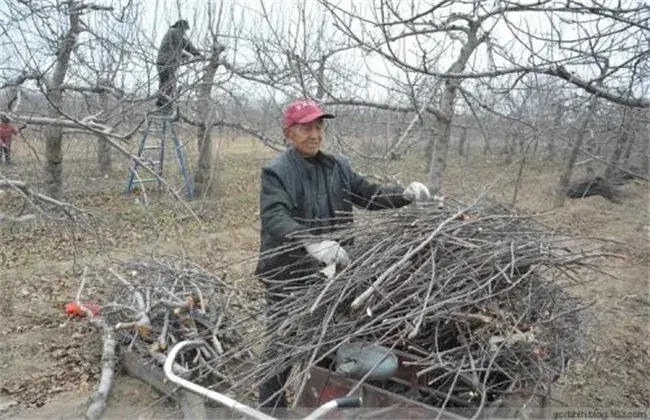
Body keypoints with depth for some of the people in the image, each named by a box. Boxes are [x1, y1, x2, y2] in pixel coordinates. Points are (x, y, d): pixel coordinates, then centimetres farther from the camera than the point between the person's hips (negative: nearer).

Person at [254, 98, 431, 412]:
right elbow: (274, 218, -28)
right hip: (288, 275, -5)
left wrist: (405, 195, -9)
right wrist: (310, 241, -45)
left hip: (327, 273, 6)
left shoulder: (338, 167, 7)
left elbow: (368, 194, 9)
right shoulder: (276, 171, -13)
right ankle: (270, 406, 29)